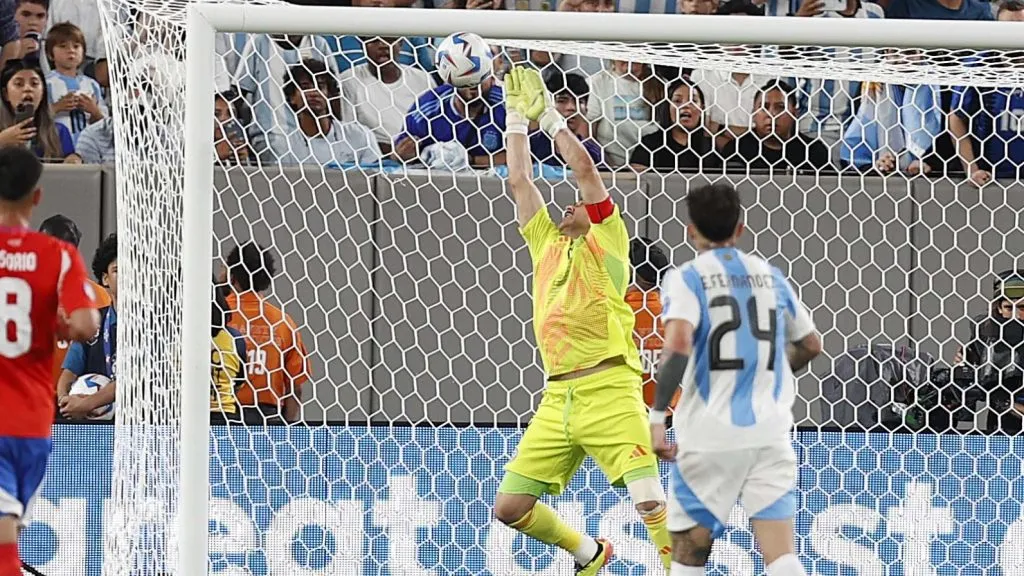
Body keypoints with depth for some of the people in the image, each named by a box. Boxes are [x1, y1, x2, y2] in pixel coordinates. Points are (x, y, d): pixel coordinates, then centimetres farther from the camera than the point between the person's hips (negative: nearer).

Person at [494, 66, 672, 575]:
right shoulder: (546, 243, 21)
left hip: (609, 391, -6)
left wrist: (549, 115, 9)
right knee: (510, 505, 4)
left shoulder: (606, 242, 7)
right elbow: (520, 181, 24)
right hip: (557, 397, 6)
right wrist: (518, 116, 26)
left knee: (649, 500, -17)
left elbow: (584, 169, 1)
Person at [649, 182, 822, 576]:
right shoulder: (770, 276, 12)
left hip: (710, 436, -3)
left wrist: (657, 416, -19)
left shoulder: (686, 278, -2)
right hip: (770, 432, 3)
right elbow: (811, 345, 23)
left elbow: (678, 345, -19)